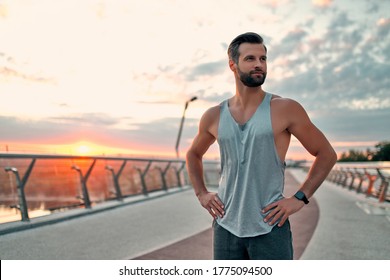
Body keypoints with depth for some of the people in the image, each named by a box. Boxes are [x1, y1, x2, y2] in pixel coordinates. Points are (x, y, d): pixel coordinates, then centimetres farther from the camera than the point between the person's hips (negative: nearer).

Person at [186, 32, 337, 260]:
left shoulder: (285, 109, -6)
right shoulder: (214, 116, 4)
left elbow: (327, 154, 1)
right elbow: (193, 154, 22)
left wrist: (299, 198, -7)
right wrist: (201, 194, 9)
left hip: (270, 228, -3)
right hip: (226, 227, 4)